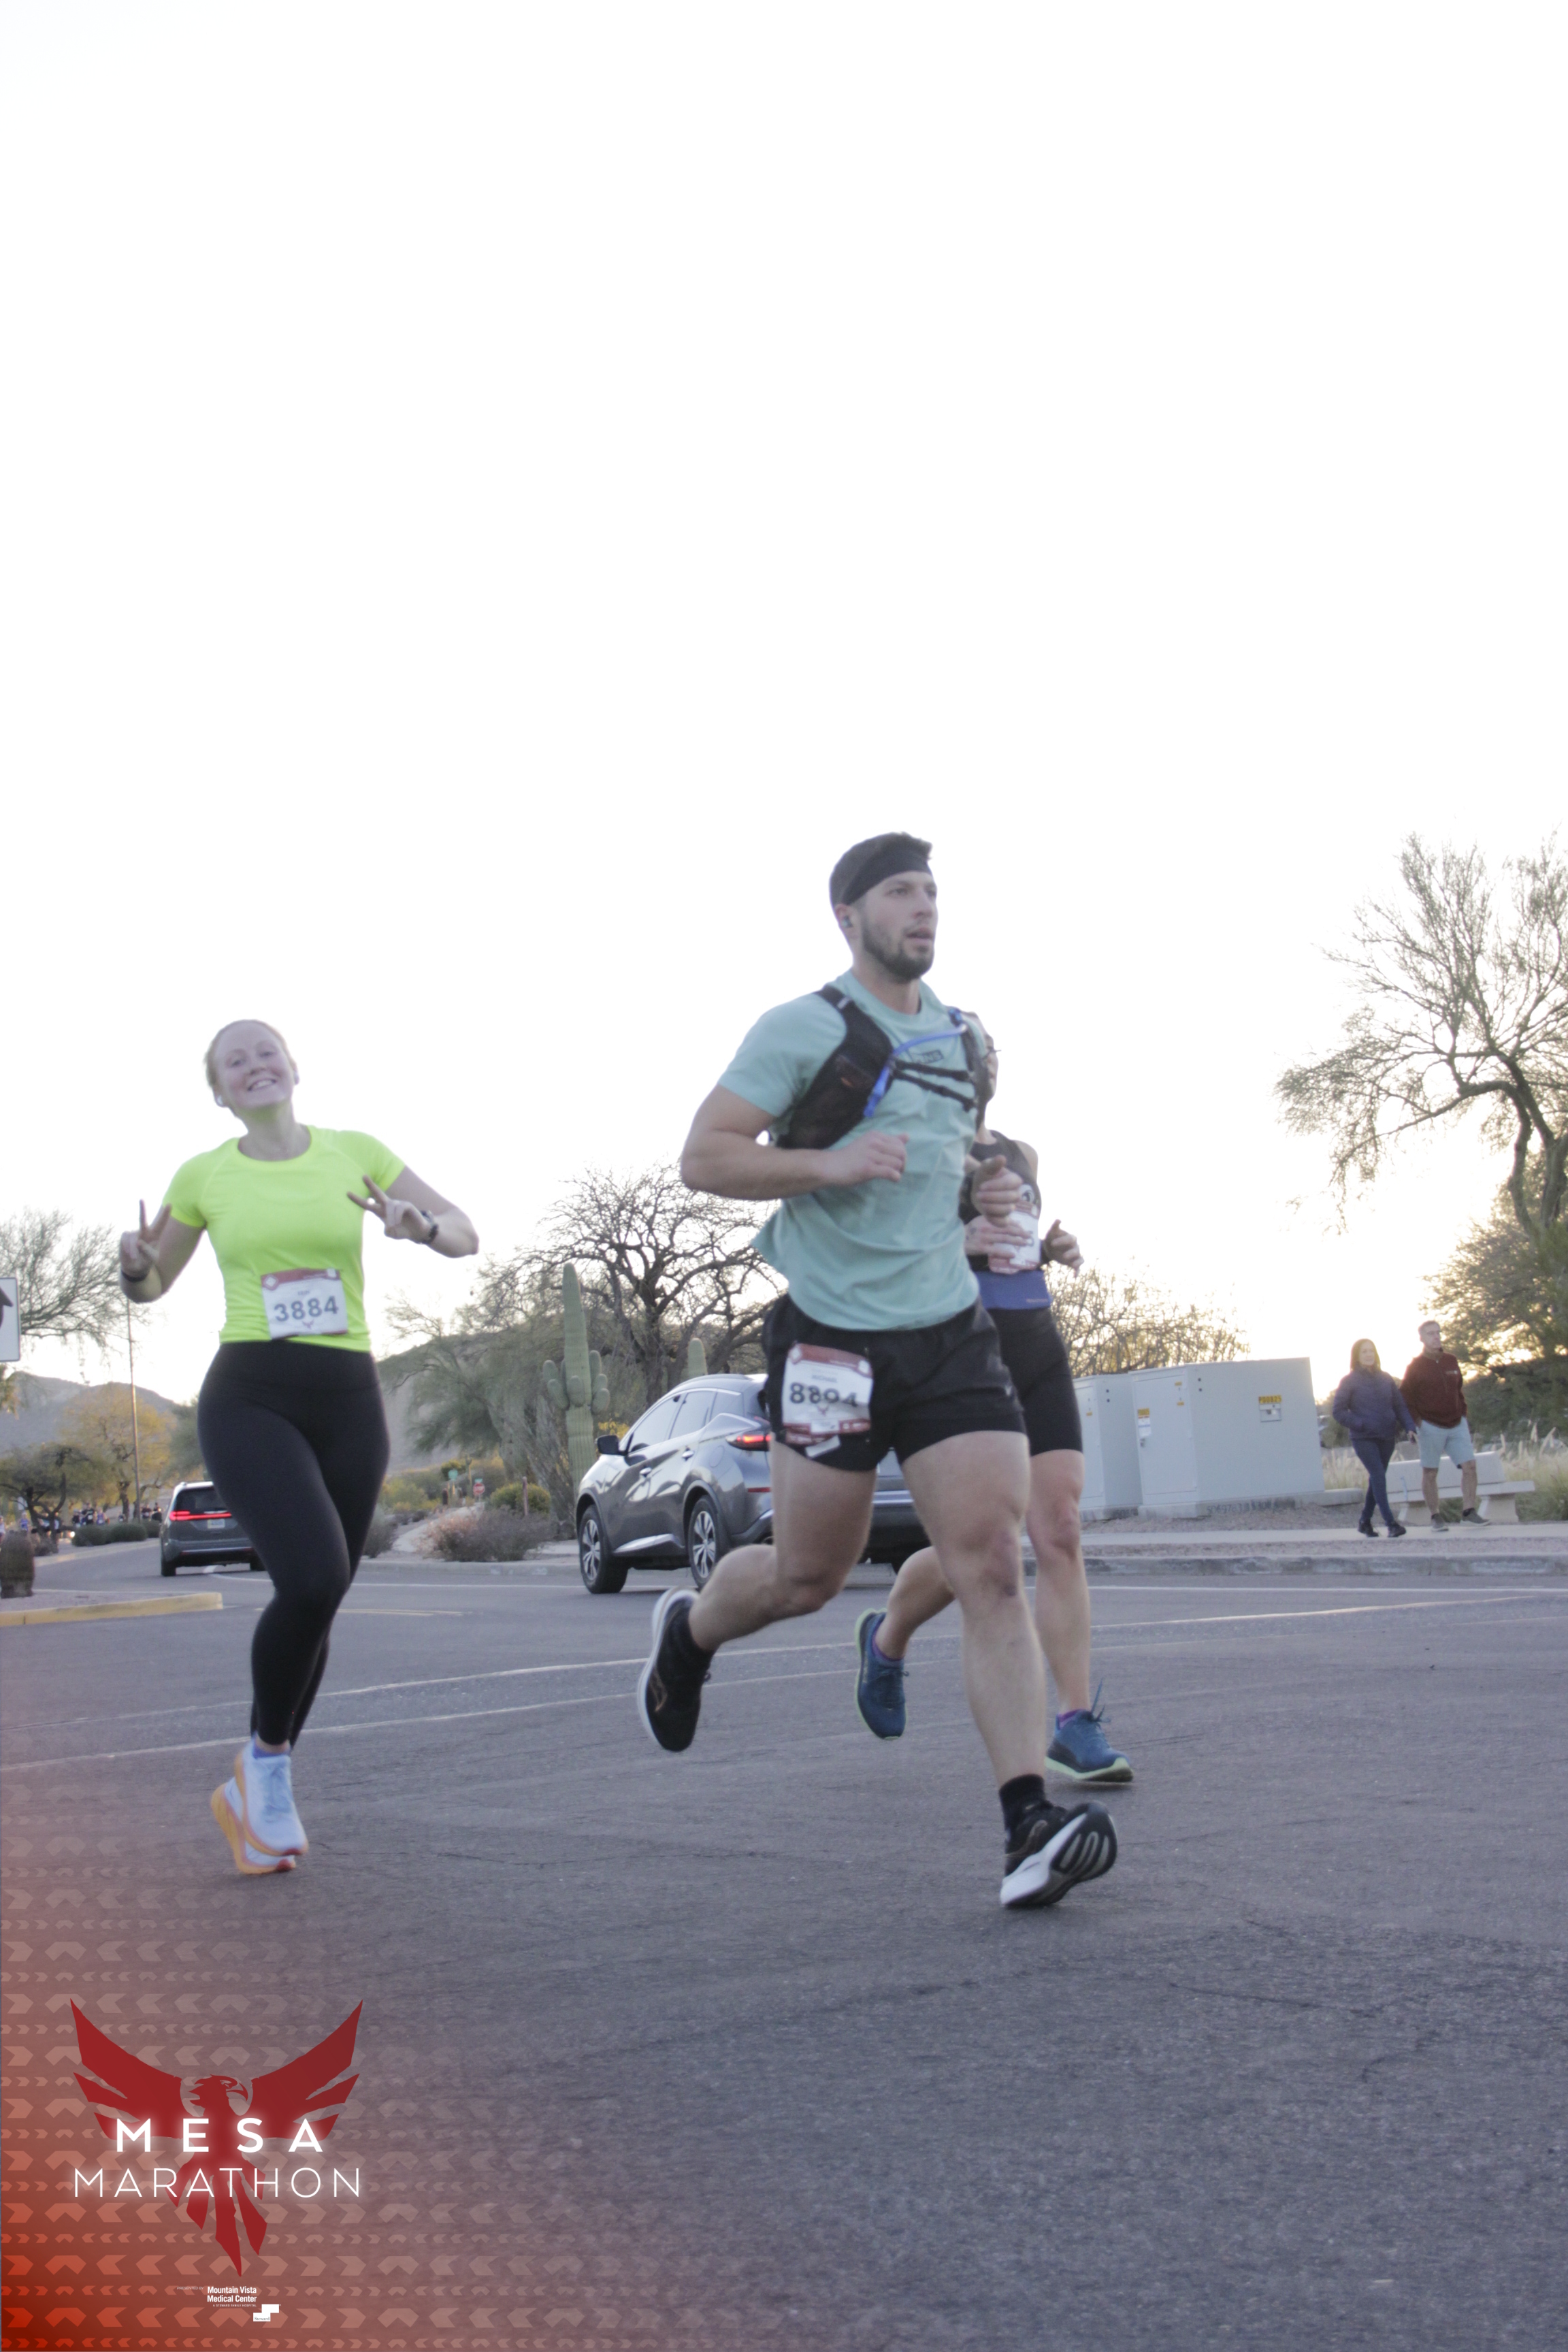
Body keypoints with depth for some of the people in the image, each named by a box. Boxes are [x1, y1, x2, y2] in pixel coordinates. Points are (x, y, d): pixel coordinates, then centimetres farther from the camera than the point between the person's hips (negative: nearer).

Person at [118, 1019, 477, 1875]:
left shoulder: (356, 1151, 6)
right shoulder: (202, 1176, 5)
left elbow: (466, 1235, 9)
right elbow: (153, 1285, 18)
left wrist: (421, 1226, -13)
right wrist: (135, 1266, -6)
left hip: (348, 1399, 3)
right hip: (248, 1398, -2)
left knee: (316, 1601, 6)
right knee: (313, 1578, -25)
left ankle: (255, 1787, 27)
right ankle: (268, 1757, -2)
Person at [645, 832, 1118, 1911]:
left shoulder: (966, 1041, 14)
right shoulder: (804, 1030, -5)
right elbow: (705, 1156, -8)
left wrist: (994, 1194, 9)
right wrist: (825, 1163, -21)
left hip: (953, 1332, 5)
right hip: (835, 1334, -4)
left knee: (994, 1567, -10)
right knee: (809, 1576, 5)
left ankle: (1030, 1825, -14)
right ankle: (688, 1633, 39)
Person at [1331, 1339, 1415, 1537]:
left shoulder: (1386, 1379, 10)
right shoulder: (1350, 1381, -2)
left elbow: (1400, 1406, 10)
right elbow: (1338, 1410, -4)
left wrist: (1409, 1426, -6)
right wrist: (1360, 1424, -15)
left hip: (1387, 1438, 4)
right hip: (1363, 1439, -4)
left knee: (1377, 1478, 10)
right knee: (1378, 1476, -15)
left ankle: (1365, 1520, 25)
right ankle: (1390, 1522, -18)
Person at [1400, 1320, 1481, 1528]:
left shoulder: (1452, 1361, 9)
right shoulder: (1415, 1366, -4)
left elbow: (1459, 1390, 19)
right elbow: (1405, 1397, -4)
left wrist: (1464, 1415, 12)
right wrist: (1415, 1423, -11)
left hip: (1457, 1425, 4)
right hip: (1430, 1426, -4)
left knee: (1469, 1466, -4)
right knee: (1430, 1472, 0)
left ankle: (1468, 1510, 4)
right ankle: (1435, 1516, 8)